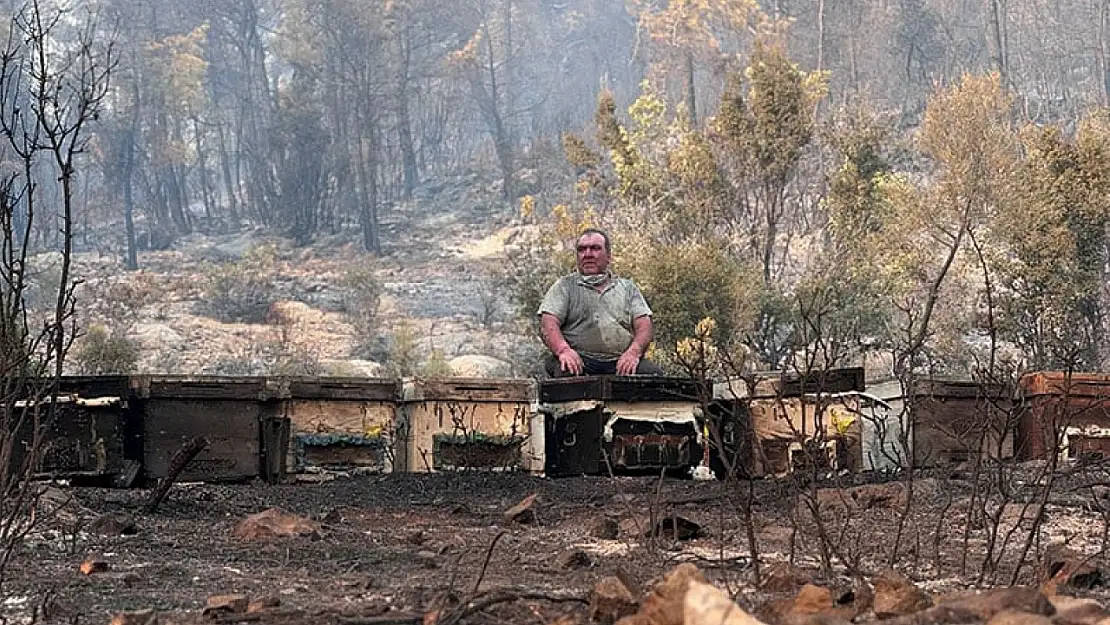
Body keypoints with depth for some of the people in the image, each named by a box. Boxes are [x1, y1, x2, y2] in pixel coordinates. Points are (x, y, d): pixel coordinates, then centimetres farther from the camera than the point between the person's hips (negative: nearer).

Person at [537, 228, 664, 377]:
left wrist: (634, 351, -13)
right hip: (580, 361, -2)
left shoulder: (627, 288, 23)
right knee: (566, 372, -37)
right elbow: (548, 325, 2)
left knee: (653, 372, -28)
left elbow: (643, 326, 11)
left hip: (620, 363, 2)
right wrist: (563, 350, -21)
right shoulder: (565, 287, 16)